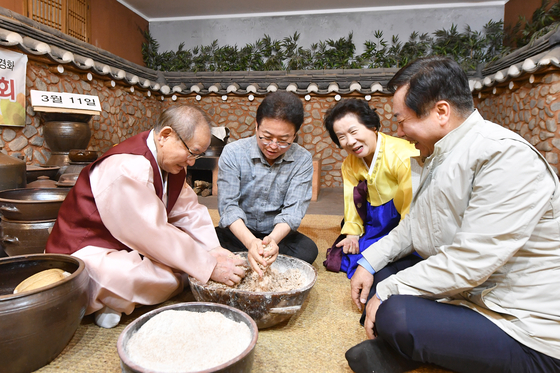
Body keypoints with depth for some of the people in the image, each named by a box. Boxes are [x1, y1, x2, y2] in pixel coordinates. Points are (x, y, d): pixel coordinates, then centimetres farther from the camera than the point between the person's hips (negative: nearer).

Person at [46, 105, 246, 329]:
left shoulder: (170, 161, 1)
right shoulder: (128, 167, -28)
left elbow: (188, 210, 0)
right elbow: (154, 234, -30)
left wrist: (215, 251, -13)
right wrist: (210, 268, -26)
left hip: (132, 246, 10)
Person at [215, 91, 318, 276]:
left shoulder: (302, 160, -8)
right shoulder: (233, 153, -11)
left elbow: (293, 209, -14)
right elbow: (228, 205, -17)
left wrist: (273, 239, -35)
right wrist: (250, 242, -35)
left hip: (278, 234, 2)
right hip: (238, 232, -1)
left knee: (308, 250, -28)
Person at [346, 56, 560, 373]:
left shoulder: (507, 157, -24)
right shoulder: (442, 155, 5)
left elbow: (468, 262, -28)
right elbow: (414, 225, 11)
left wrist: (385, 292, -19)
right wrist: (370, 262, 0)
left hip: (526, 335, -9)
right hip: (462, 289, 9)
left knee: (393, 315, -29)